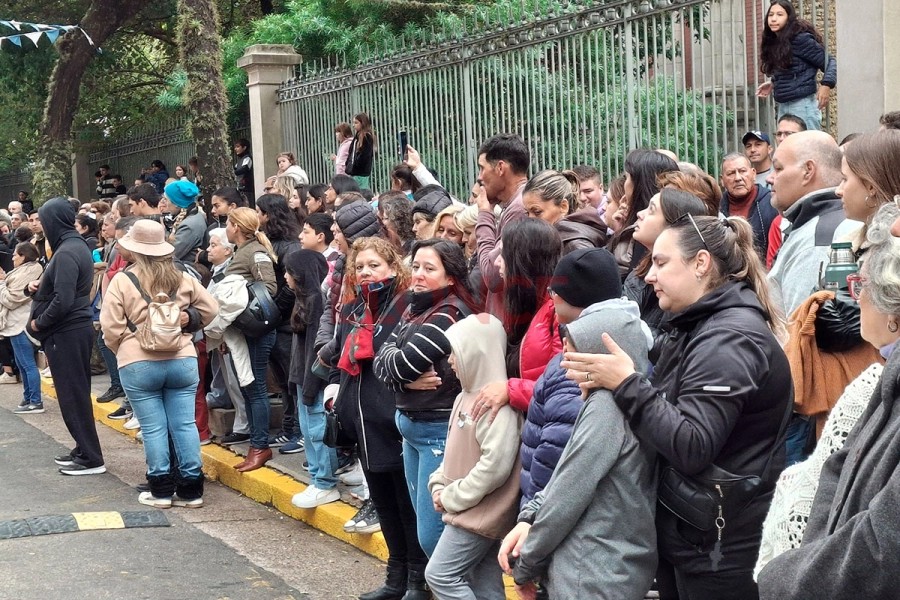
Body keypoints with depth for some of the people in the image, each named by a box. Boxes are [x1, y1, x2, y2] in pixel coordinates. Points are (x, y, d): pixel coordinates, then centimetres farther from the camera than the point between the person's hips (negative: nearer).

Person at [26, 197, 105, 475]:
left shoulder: (65, 253, -20)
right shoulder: (77, 245, 11)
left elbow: (63, 300, -26)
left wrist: (38, 323, -13)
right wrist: (39, 286, 6)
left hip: (66, 333, -10)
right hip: (77, 328, 10)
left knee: (72, 395, -4)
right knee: (76, 393, 16)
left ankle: (91, 458, 0)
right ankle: (84, 449, 24)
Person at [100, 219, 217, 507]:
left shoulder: (122, 281, -5)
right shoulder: (182, 279, 5)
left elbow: (111, 328, -5)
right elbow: (209, 309, 12)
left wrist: (124, 351, 13)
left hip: (138, 365, -3)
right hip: (182, 361, 3)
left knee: (153, 428, 3)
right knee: (185, 424, 5)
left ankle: (161, 491, 9)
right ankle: (191, 490, 9)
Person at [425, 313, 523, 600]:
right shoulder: (466, 396, 11)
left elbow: (495, 466, -26)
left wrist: (452, 498, -17)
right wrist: (438, 486, 4)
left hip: (481, 512, -9)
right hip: (466, 510, 9)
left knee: (440, 574, -9)